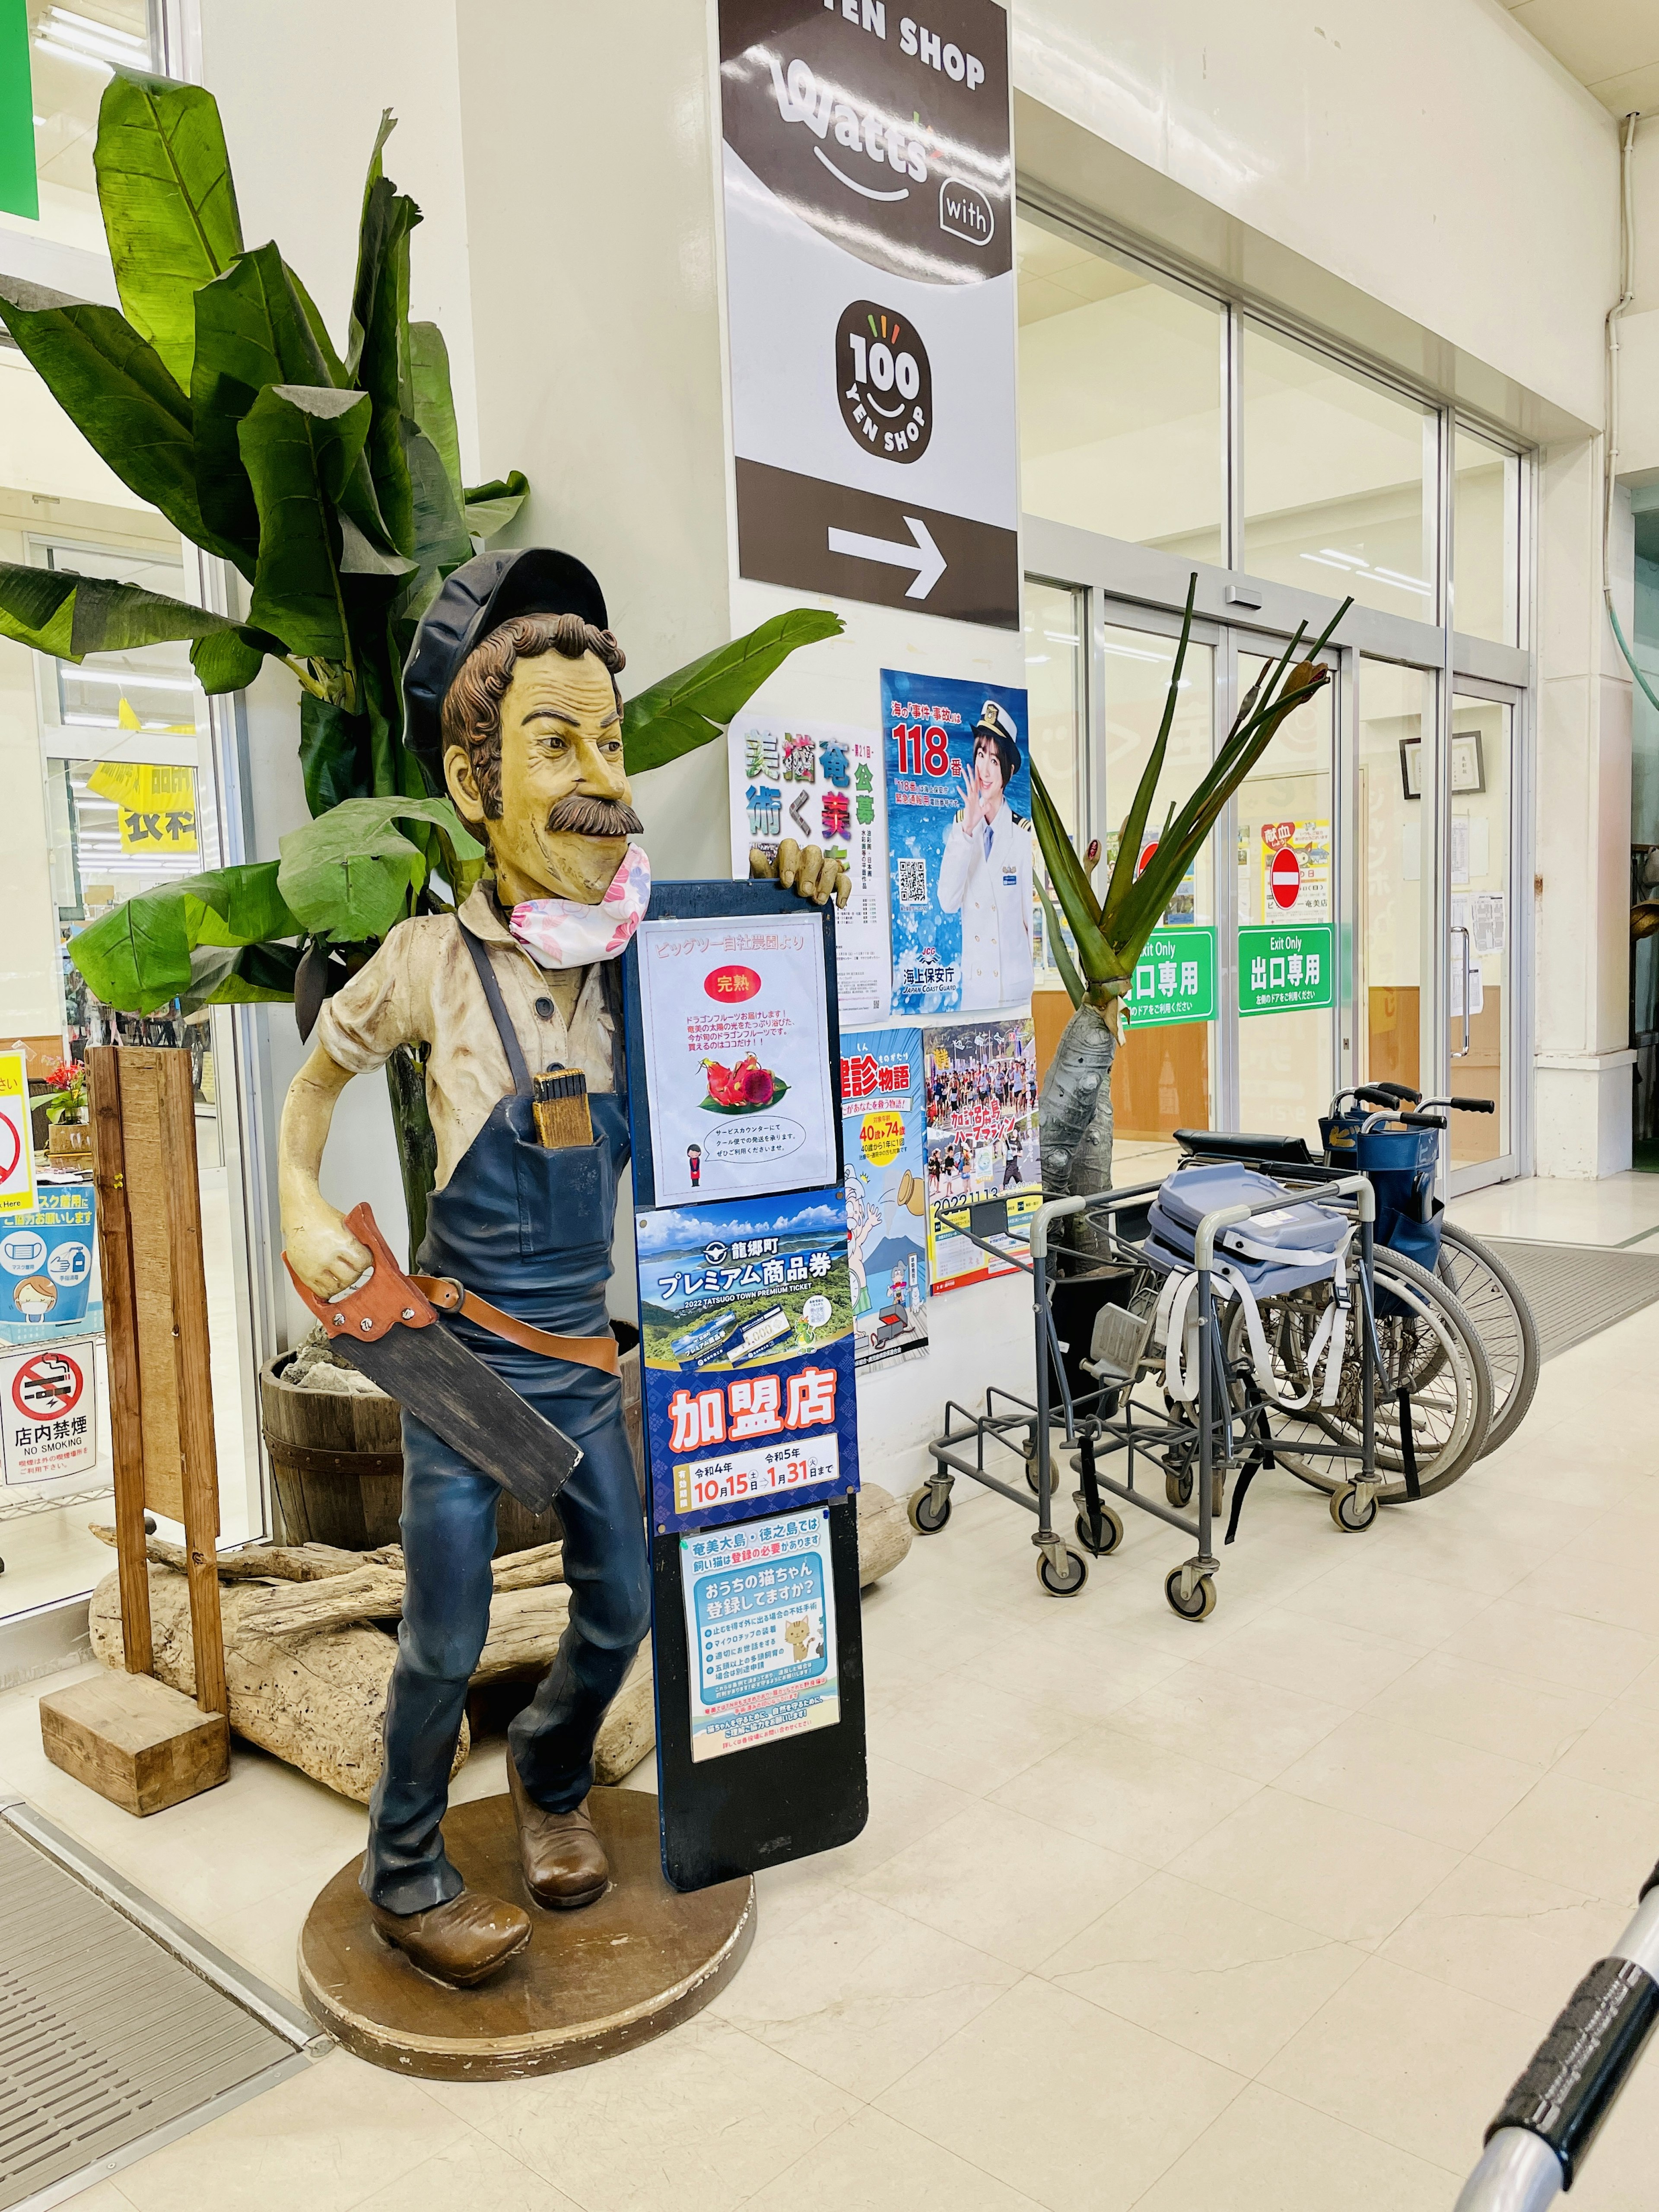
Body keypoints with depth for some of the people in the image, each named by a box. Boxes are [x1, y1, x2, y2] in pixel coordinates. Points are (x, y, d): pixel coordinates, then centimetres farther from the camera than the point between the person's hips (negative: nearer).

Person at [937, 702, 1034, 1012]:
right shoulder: (961, 824, 1)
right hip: (973, 983, 3)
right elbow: (948, 902, -12)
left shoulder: (1023, 833, -9)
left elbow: (1033, 916, -3)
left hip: (1017, 983, -3)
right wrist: (968, 830, -18)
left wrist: (1036, 981, -2)